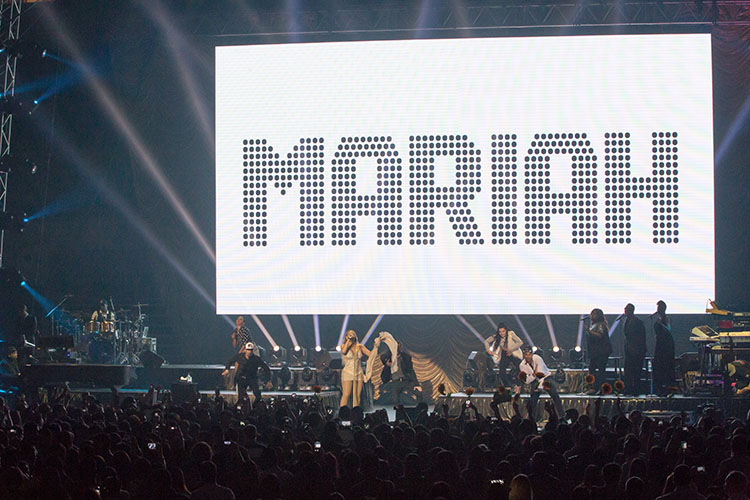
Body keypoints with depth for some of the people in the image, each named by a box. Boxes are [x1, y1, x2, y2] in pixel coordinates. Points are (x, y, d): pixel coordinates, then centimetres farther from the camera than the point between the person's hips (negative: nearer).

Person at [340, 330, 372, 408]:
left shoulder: (359, 347, 9)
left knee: (357, 395, 1)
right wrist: (348, 340, -12)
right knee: (346, 395, -10)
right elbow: (343, 351, -21)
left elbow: (371, 354, 4)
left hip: (359, 373, 3)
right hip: (348, 372, -3)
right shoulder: (344, 346, 2)